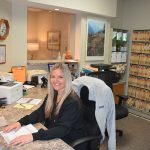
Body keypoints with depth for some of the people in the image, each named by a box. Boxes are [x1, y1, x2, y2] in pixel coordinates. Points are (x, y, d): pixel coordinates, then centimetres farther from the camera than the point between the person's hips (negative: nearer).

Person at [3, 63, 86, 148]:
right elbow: (40, 113, 1)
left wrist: (33, 137, -41)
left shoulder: (72, 102, -25)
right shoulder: (52, 95, -2)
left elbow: (63, 129, -32)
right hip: (53, 137, 6)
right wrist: (21, 122, -15)